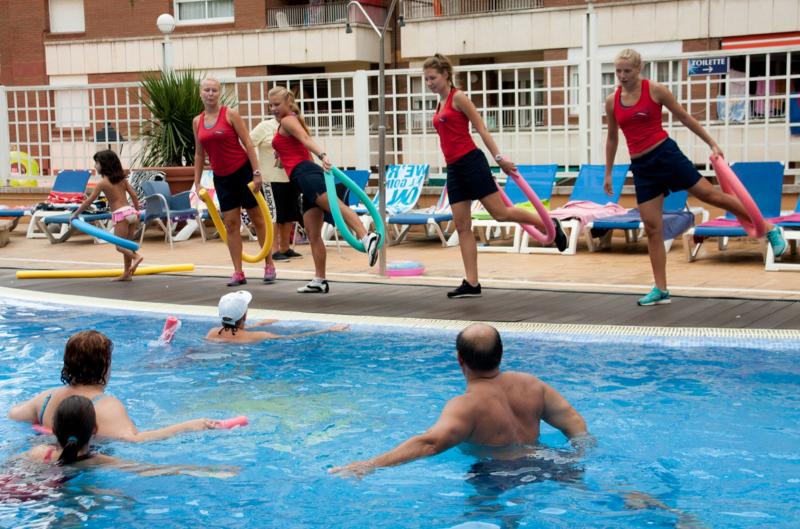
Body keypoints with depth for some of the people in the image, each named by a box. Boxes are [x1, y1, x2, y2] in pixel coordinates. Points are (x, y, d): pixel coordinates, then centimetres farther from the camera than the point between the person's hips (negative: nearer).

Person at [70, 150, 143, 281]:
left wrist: (75, 214, 6)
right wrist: (137, 213, 16)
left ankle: (136, 256, -28)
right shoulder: (122, 178, 12)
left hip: (120, 214, -7)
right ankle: (126, 273, 14)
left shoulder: (102, 183, -4)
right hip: (131, 211, 7)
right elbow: (134, 195, 9)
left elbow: (89, 201, -2)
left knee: (120, 246, -1)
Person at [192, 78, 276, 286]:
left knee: (257, 219, 5)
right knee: (230, 224, 4)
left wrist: (256, 172, -16)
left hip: (243, 171, -4)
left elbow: (248, 144, -10)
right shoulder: (197, 122, 5)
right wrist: (197, 182, 9)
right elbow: (199, 154, 12)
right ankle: (238, 273, 7)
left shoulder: (230, 114, -8)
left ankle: (269, 266, 14)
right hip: (221, 177, 4)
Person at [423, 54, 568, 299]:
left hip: (470, 161, -8)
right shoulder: (440, 105, 18)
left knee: (500, 213, -7)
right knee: (462, 227, 3)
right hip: (453, 168, 8)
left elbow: (481, 129, -9)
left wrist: (498, 158, -16)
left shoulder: (458, 97, -5)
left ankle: (550, 225, 14)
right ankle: (472, 283, 4)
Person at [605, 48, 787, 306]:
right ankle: (661, 290, 10)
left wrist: (712, 143, 5)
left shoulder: (655, 90, -6)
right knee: (652, 228, 3)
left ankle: (769, 229, 18)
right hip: (641, 167, 3)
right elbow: (612, 138, 17)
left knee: (711, 195, 0)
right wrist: (608, 173, 19)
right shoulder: (612, 101, 4)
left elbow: (684, 117, 3)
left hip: (666, 153, -3)